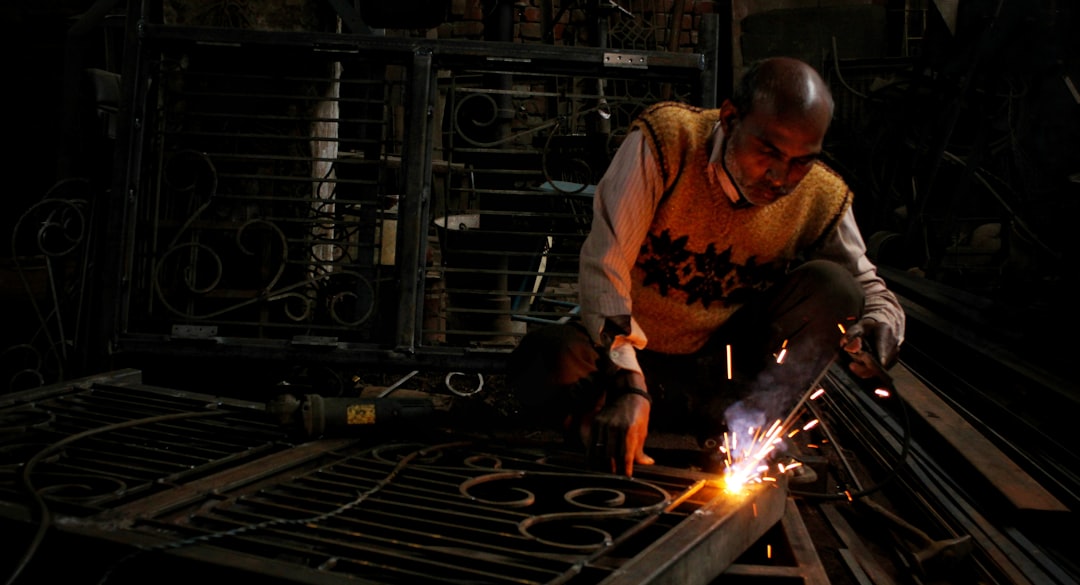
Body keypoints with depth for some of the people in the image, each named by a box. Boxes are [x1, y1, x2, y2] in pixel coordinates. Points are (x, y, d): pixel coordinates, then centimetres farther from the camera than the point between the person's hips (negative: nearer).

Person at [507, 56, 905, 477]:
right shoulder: (666, 142, -20)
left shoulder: (822, 201, -9)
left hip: (722, 361, 2)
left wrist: (879, 328, -24)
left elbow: (867, 285, 3)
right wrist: (628, 383, -37)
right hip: (632, 352, -2)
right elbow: (604, 266, -26)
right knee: (545, 357, -34)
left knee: (831, 286, -19)